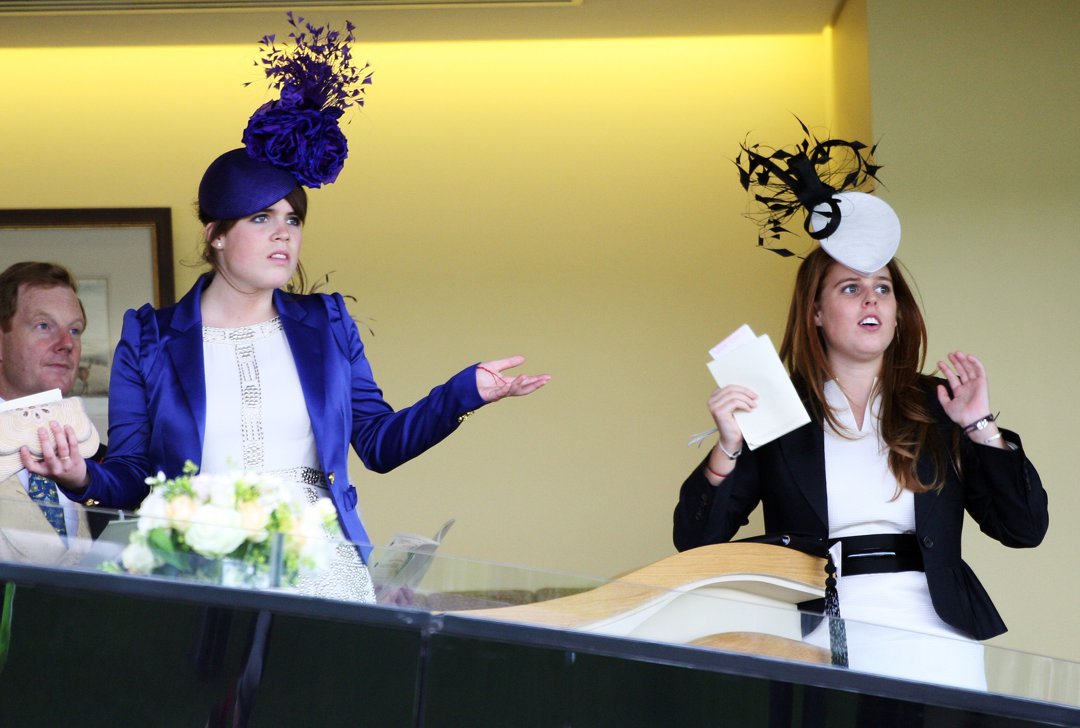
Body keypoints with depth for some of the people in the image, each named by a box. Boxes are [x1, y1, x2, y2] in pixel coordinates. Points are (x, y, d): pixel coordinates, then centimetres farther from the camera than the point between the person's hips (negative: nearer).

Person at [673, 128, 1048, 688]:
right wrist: (728, 449, -13)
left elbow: (1025, 529, 9)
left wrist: (981, 428, 0)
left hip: (934, 638, 2)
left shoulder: (937, 408, 13)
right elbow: (696, 543, 2)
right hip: (821, 637, -2)